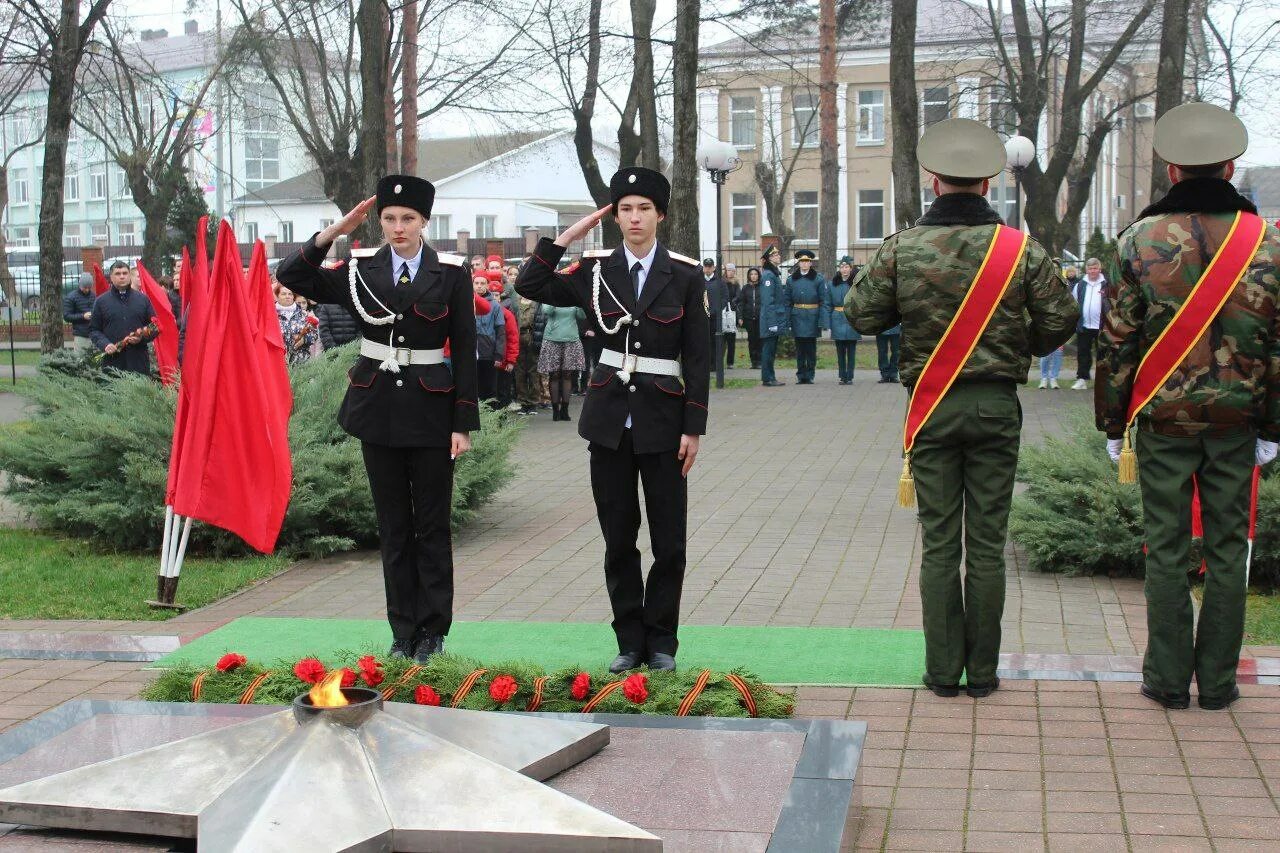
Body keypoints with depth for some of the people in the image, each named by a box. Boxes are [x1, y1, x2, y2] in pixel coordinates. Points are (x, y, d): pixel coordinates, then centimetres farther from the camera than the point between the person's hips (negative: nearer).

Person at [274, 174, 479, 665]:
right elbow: (291, 276, -4)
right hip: (378, 407, 2)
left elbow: (465, 349, -3)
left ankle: (433, 629, 14)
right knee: (393, 526, 9)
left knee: (432, 526, 5)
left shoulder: (451, 273, -3)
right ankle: (403, 629, 17)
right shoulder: (361, 269, 2)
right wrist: (335, 232, -12)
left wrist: (463, 422, -7)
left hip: (430, 408, -2)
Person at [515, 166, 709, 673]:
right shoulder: (595, 271, 3)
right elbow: (530, 286, 2)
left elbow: (698, 357, -2)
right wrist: (566, 238, -4)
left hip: (663, 420, -2)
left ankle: (660, 642, 15)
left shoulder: (685, 275, -2)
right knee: (618, 537, 8)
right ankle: (629, 641, 18)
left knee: (669, 540, 2)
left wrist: (694, 428, -6)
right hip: (609, 419, 2)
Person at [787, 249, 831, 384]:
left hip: (812, 317, -2)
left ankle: (809, 376, 12)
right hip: (797, 316, 2)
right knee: (800, 348, 7)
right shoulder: (792, 279, 6)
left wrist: (823, 322, -12)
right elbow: (788, 301, 7)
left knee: (811, 347, 4)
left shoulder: (819, 278, -2)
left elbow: (825, 301, -5)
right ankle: (801, 376, 14)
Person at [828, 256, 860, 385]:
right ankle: (842, 377, 13)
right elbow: (829, 303, 8)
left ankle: (850, 377, 7)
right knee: (840, 350, 6)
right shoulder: (833, 283, 6)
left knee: (851, 350, 2)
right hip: (838, 320, 2)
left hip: (852, 320, -2)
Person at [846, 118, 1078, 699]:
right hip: (997, 405, 0)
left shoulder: (901, 249, -5)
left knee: (938, 544, 6)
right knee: (987, 543, 6)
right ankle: (982, 671, 12)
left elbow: (860, 314, 0)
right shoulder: (1021, 249, -3)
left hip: (931, 407, 0)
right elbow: (1060, 321, 0)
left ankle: (942, 670, 9)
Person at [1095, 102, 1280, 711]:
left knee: (1166, 547, 5)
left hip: (1163, 416, -1)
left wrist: (1112, 422, 5)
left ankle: (1169, 678, 11)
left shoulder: (1140, 240, -5)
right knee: (1228, 547, 8)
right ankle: (1218, 680, 14)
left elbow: (1116, 341, -3)